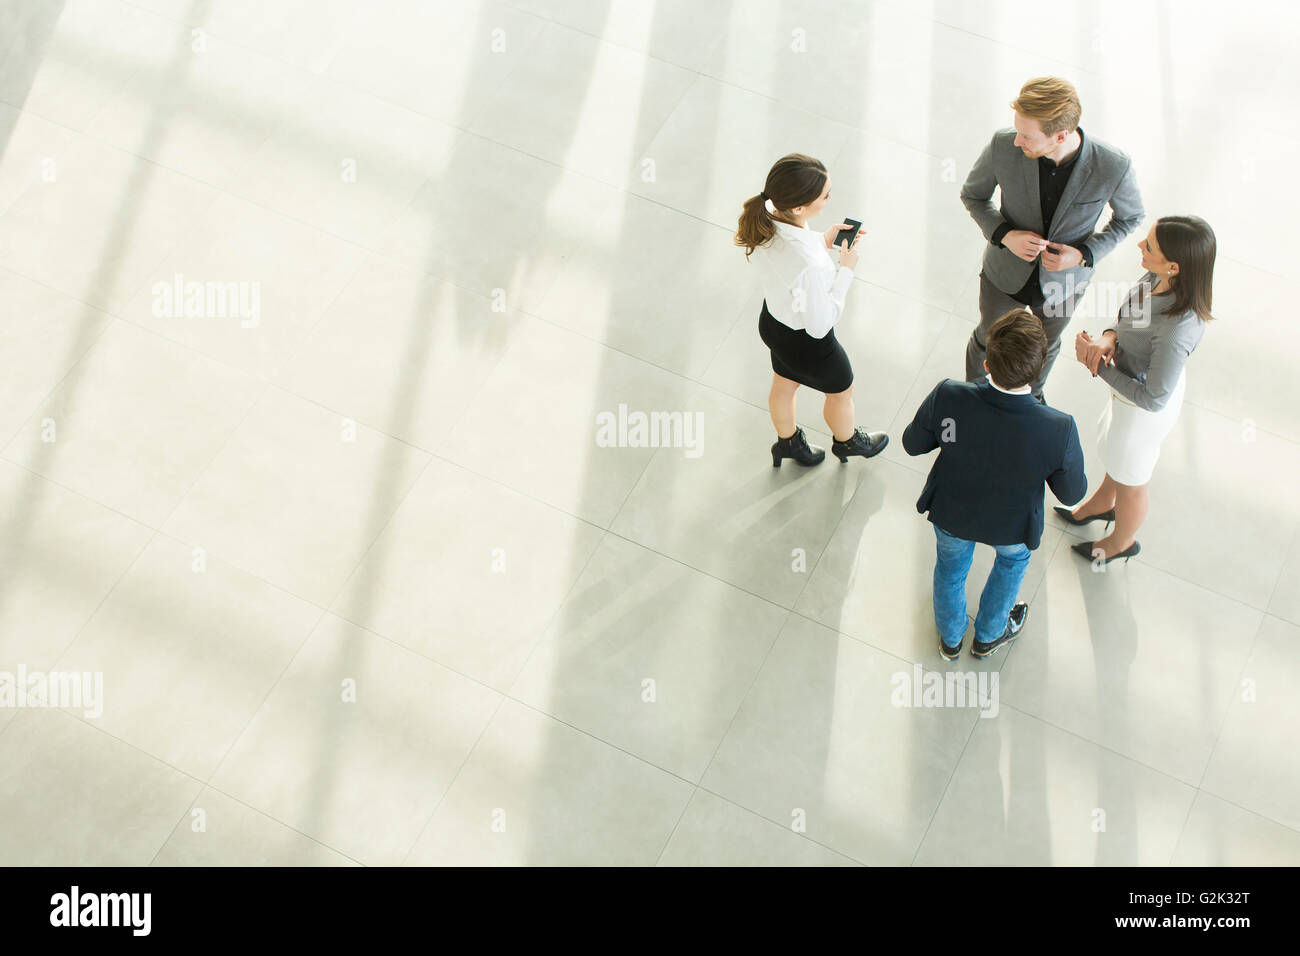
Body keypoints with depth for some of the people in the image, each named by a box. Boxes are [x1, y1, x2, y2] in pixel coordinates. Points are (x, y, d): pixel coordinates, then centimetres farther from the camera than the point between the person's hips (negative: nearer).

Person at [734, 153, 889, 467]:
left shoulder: (766, 216, -24)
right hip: (807, 343, -6)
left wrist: (823, 240, -9)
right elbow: (819, 325, -29)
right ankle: (847, 441, 60)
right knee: (841, 391, 28)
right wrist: (846, 270, -24)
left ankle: (787, 442, 64)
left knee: (784, 384, 35)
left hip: (772, 320, 6)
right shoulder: (810, 265, -46)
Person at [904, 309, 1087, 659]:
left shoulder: (947, 398, -37)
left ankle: (950, 638, 61)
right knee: (1013, 559, 36)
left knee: (951, 566, 34)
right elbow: (1071, 493, -19)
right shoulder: (1059, 431, -39)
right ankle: (988, 635, 60)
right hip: (1011, 526, -1)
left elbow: (912, 444, -17)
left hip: (951, 513, 1)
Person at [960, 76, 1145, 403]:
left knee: (1046, 346, 29)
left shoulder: (1113, 167, -32)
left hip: (1063, 282, 0)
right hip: (1005, 275, 0)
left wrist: (1084, 253, -24)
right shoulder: (1003, 146, -31)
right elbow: (972, 195, -10)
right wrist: (1003, 235, -26)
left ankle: (1033, 390, 63)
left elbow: (1130, 217, -9)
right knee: (988, 339, 26)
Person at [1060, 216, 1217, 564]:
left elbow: (1153, 399, -31)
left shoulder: (1176, 329, -44)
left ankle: (1121, 541, 55)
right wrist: (1110, 337, -20)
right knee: (1117, 452, 36)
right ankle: (1102, 504, 67)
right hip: (1137, 379, 7)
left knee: (1130, 481, 24)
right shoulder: (1162, 278, -24)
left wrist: (1097, 366, -26)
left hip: (1143, 409, -7)